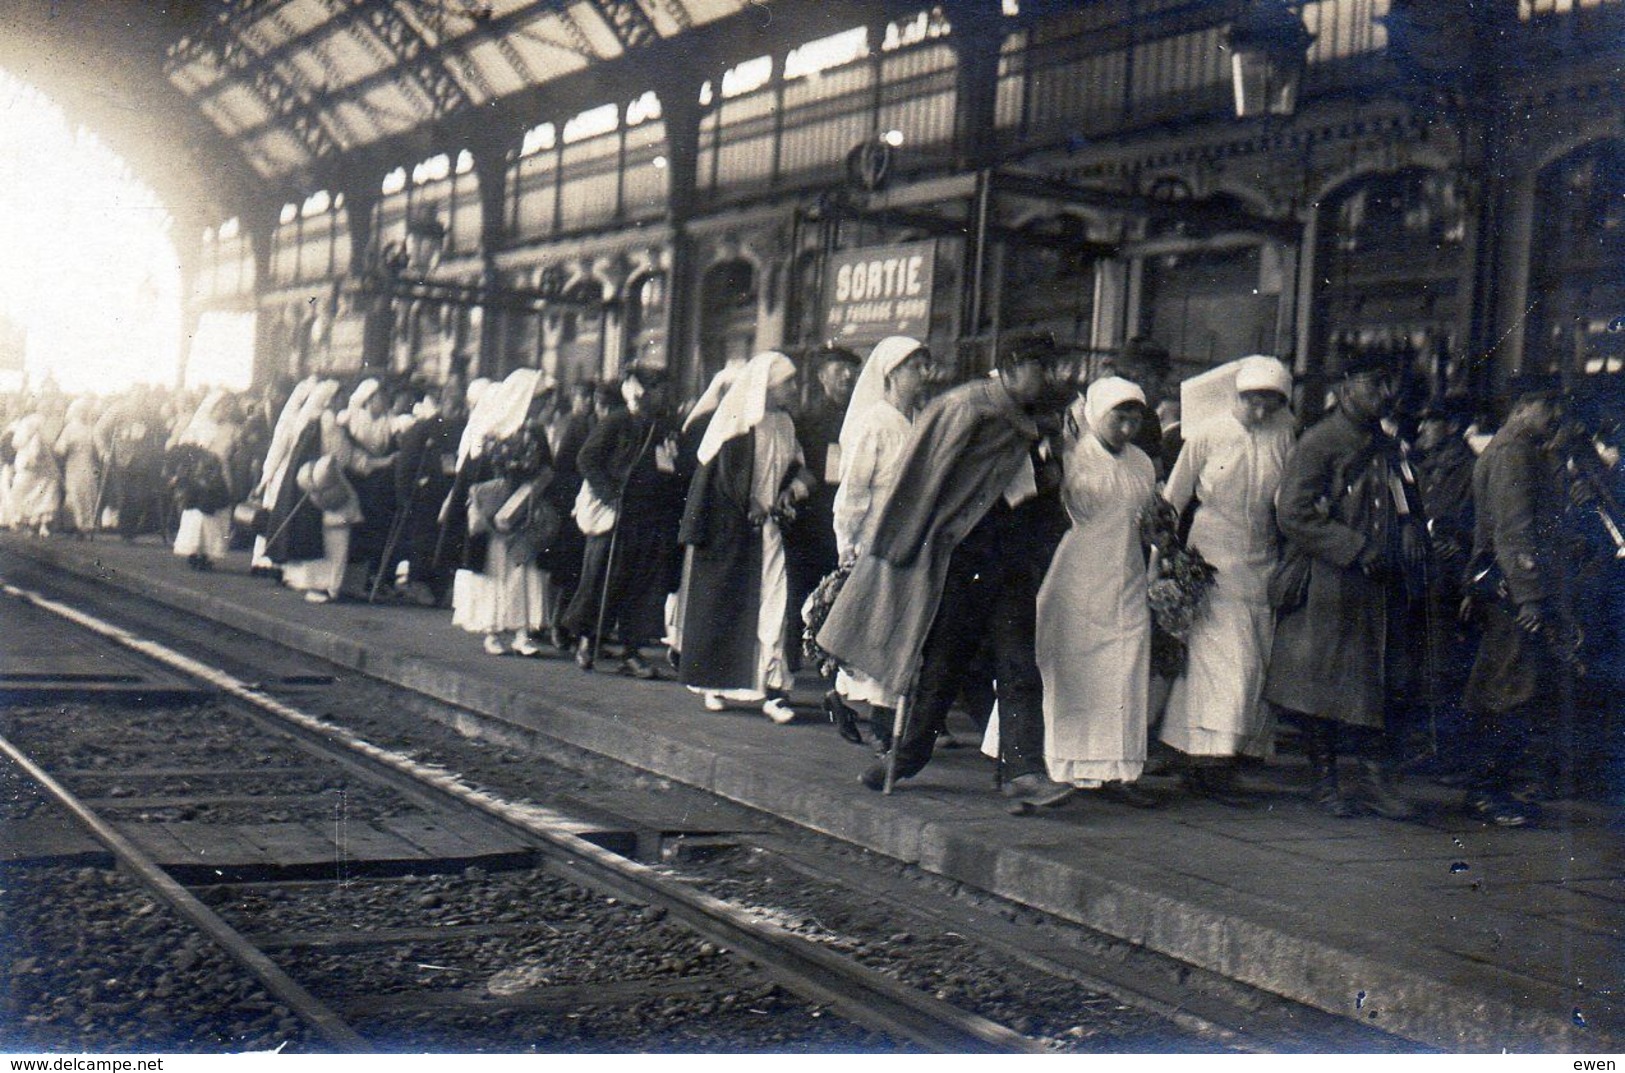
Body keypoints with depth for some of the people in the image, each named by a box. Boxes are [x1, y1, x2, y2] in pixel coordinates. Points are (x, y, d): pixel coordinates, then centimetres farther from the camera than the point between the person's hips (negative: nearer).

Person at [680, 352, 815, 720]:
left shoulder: (783, 425, 11)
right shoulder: (738, 424, -9)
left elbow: (794, 466, 20)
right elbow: (727, 476, -12)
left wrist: (797, 483, -1)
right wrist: (749, 510, -12)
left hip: (766, 527, 5)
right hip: (730, 528, -5)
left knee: (772, 604, -5)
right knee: (723, 604, 4)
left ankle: (772, 689, -7)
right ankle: (713, 684, 15)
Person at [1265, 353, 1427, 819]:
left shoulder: (1388, 447, 17)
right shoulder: (1319, 443, -7)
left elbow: (1408, 508, 28)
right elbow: (1292, 514, -16)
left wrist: (1410, 544, 5)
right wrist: (1356, 549, -18)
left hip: (1384, 588, 7)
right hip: (1330, 589, -7)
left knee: (1390, 684, 5)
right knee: (1326, 685, 0)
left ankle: (1376, 779, 14)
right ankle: (1324, 781, 12)